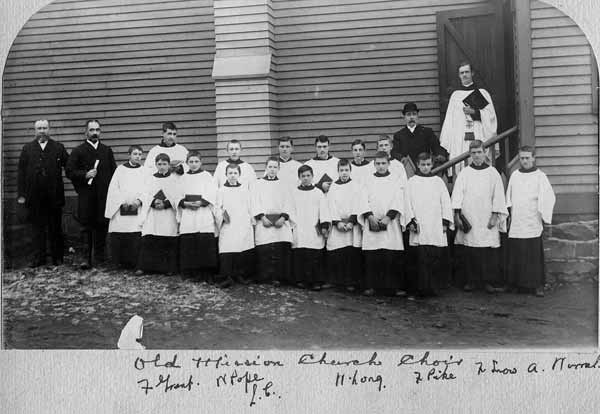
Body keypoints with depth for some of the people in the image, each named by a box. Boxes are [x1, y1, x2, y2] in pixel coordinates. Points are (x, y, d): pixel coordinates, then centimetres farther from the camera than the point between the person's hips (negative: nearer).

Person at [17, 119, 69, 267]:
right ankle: (39, 258, 13)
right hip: (34, 196, 1)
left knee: (55, 228, 5)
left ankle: (57, 257, 14)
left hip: (54, 195, -1)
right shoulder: (27, 148, 9)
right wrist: (21, 194, -1)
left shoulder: (58, 148, 6)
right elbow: (21, 172, 6)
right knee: (37, 228, 6)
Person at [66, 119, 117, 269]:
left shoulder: (107, 150, 15)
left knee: (102, 226, 3)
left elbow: (114, 171, 13)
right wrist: (85, 175, -13)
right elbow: (70, 171, 1)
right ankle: (86, 258, 0)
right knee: (86, 227, -2)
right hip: (86, 196, -2)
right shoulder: (78, 151, 5)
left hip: (104, 195, 2)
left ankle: (99, 257, 13)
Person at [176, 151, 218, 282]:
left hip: (204, 215, -3)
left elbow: (211, 195, -3)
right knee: (189, 244, -2)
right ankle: (194, 272, 7)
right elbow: (179, 197, 12)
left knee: (206, 243, -9)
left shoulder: (206, 176, 5)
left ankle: (207, 273, -4)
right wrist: (185, 203, -8)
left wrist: (200, 203, -17)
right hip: (188, 216, 3)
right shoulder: (184, 178, 14)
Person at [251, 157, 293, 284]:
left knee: (281, 250, -7)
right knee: (264, 250, -9)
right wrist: (262, 217, -10)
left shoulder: (283, 185, 16)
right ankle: (264, 277, -3)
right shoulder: (258, 184, 12)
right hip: (264, 222, -1)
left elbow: (287, 203, 8)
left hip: (280, 222, 1)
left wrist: (283, 217, -8)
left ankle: (277, 277, -2)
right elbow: (255, 203, 3)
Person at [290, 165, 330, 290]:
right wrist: (292, 226, 2)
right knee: (299, 256, -1)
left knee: (315, 257, -5)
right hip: (298, 231, 1)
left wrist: (324, 226, -4)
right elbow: (291, 211, 9)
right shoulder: (294, 193, 10)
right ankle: (301, 280, 9)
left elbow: (323, 210, 4)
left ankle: (316, 281, 1)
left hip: (314, 231, -1)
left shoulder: (318, 193, 8)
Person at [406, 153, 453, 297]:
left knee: (437, 258, -3)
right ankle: (423, 288, -4)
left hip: (436, 227, 2)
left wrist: (445, 222, 2)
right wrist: (410, 222, -5)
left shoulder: (438, 181, 11)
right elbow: (408, 203, 5)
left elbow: (445, 202, 10)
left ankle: (435, 287, 7)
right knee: (422, 259, -7)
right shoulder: (412, 182, 8)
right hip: (419, 227, -1)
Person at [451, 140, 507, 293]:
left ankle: (490, 281, 6)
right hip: (468, 221, 1)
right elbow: (457, 194, 3)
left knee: (490, 253, -2)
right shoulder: (464, 173, 8)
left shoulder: (492, 173, 5)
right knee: (470, 253, 3)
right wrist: (457, 214, -5)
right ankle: (472, 281, 12)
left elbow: (498, 195, 2)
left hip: (487, 222, -1)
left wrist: (495, 216, -5)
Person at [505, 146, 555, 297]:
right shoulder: (514, 175, 10)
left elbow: (549, 198, -4)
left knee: (534, 256, -3)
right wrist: (509, 213, 13)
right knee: (516, 255, 5)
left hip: (532, 224, -4)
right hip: (515, 224, 4)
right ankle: (518, 283, 15)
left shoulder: (540, 177, -2)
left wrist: (544, 217, -6)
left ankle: (538, 285, 5)